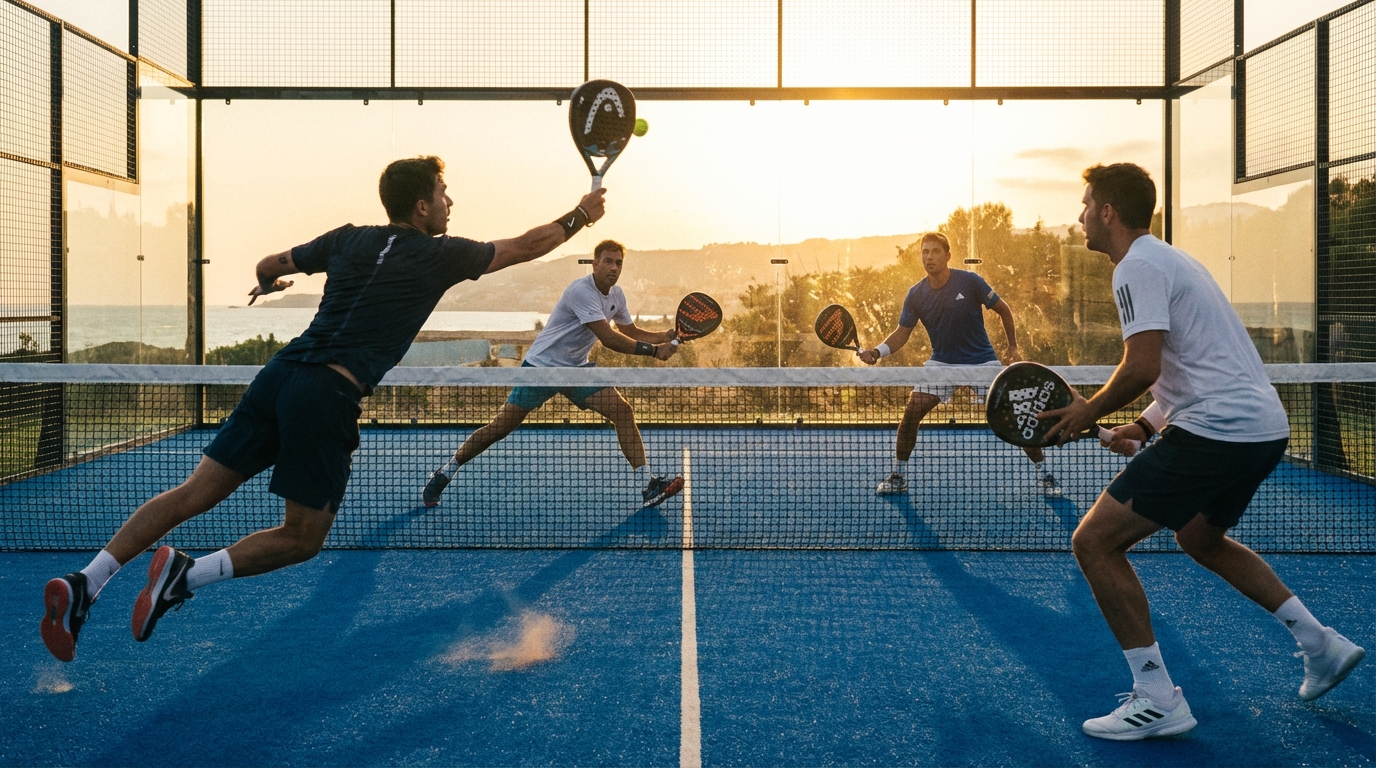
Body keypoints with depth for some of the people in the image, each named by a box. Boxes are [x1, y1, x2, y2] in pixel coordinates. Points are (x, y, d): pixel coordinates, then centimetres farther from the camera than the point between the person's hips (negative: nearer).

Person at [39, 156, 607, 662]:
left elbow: (268, 266, 29)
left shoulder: (348, 240, 16)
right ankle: (186, 575, -9)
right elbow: (527, 245, 14)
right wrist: (579, 217, 29)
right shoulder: (440, 256, 4)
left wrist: (267, 283, 52)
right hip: (329, 396, -6)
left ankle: (84, 583, -2)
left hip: (281, 371, 6)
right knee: (303, 538, 8)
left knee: (194, 493, 7)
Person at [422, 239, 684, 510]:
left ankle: (648, 486, -10)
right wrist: (653, 350, -27)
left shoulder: (616, 294, 3)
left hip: (576, 368, 7)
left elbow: (632, 333, 12)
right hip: (541, 366, -7)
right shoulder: (581, 291, -23)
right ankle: (444, 474, 12)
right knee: (500, 427, -6)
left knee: (623, 412, -10)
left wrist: (669, 335, -2)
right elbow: (609, 338, -29)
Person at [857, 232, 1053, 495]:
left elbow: (1003, 309, -2)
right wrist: (877, 352, -18)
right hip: (941, 363, 2)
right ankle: (898, 476, 4)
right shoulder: (916, 295, -7)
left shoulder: (970, 282, -15)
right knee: (911, 412, -11)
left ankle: (1043, 474, 9)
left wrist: (1013, 347, -3)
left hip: (982, 361, -2)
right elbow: (902, 333, -1)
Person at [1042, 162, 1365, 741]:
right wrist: (1148, 425, 23)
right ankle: (1321, 645, 35)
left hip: (1218, 430, -11)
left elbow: (1141, 368, -22)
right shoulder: (1171, 260, 21)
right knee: (1200, 538, 33)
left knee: (1094, 542, -9)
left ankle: (1157, 700, -8)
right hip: (1265, 427, 11)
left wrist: (1089, 411, -6)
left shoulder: (1137, 267, -10)